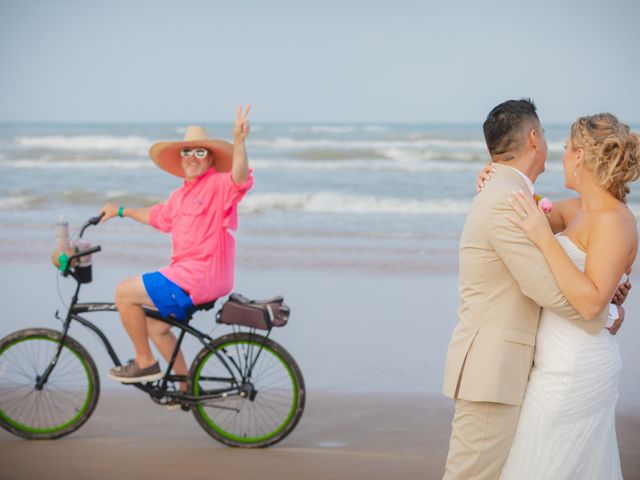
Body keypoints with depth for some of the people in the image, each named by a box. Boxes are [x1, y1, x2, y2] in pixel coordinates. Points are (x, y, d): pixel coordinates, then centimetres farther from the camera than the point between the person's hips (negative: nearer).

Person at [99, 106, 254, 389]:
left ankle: (145, 363, 4)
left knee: (124, 293, -8)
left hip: (199, 278, -10)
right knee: (156, 326, 20)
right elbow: (157, 216, 35)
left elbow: (240, 178, -34)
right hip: (186, 273, 10)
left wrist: (239, 141, -49)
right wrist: (121, 211, 42)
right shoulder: (181, 195, 17)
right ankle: (187, 385, 29)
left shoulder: (219, 185, -11)